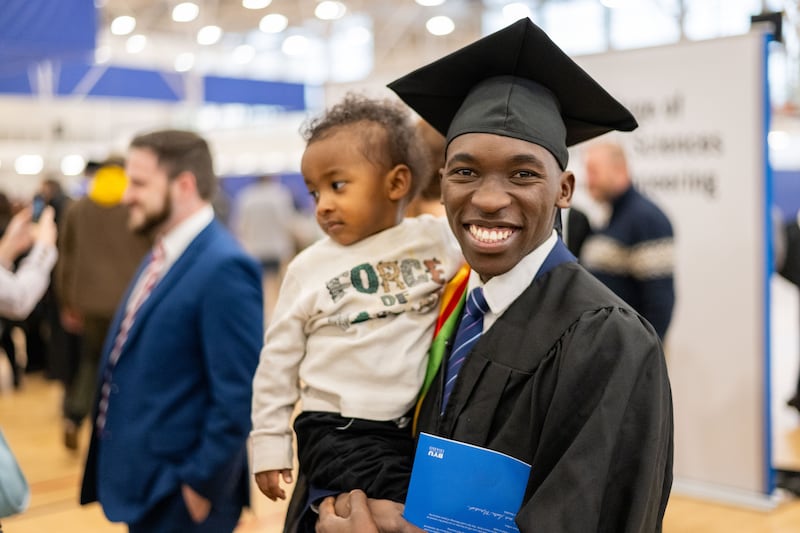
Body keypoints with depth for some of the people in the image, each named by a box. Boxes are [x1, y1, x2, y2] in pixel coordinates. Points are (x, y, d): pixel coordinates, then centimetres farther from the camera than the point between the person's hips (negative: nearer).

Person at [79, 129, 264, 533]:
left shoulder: (224, 267, -20)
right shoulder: (161, 258, 9)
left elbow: (239, 395, -22)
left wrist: (202, 486, -18)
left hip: (179, 498, -9)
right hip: (144, 487, 9)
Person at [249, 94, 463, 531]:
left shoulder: (437, 239, 1)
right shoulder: (309, 266, 1)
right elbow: (279, 359, 6)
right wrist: (269, 442, 5)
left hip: (425, 425, 3)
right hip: (340, 432, -3)